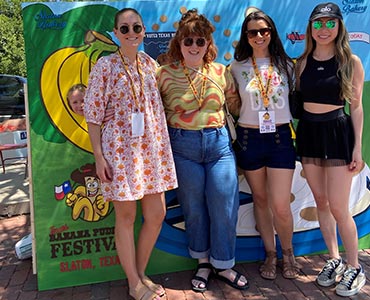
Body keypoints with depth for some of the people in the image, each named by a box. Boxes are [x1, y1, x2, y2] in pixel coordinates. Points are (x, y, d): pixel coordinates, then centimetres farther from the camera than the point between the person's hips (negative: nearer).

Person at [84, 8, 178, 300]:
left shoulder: (150, 63, 9)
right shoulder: (105, 65, -5)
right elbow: (93, 114, -6)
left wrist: (165, 147, 10)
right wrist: (99, 157, -11)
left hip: (151, 148, 5)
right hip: (119, 148, -5)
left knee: (157, 214, 8)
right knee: (126, 216, 5)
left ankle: (141, 273, 29)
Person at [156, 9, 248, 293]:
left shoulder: (221, 72, 4)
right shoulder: (165, 74, -1)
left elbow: (237, 105, 15)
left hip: (219, 143, 2)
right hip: (183, 147, -1)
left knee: (224, 207, 4)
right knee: (194, 208, 10)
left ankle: (223, 265, 25)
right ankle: (203, 262, 31)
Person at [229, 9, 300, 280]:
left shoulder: (286, 65, 5)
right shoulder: (237, 68, 3)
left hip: (280, 137, -1)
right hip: (249, 138, 1)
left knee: (281, 206, -4)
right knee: (260, 199, 12)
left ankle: (288, 252, 24)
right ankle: (270, 254, 31)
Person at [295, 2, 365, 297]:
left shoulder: (351, 61, -4)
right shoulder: (303, 61, 5)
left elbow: (357, 106, -3)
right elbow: (297, 100, 10)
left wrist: (358, 147, -7)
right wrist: (296, 139, 6)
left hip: (337, 132, -4)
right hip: (308, 132, 4)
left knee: (338, 207, -4)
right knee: (321, 202, 11)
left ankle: (354, 268, 16)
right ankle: (334, 259, 28)